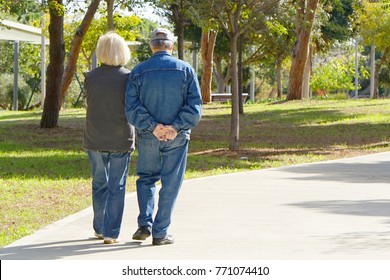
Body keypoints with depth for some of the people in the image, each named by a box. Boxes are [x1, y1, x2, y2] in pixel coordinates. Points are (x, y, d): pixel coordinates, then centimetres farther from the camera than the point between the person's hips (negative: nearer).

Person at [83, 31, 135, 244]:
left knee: (99, 184, 18)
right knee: (116, 187, 4)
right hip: (121, 139, -3)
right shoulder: (128, 77, -11)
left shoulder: (90, 77, -4)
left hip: (94, 139, 3)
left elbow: (89, 105, 5)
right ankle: (110, 233, 1)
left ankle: (100, 228, 25)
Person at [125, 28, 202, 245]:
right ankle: (160, 233, 6)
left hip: (147, 137, 1)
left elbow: (132, 108, -10)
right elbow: (195, 106, -11)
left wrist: (152, 127, -14)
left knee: (146, 179, 18)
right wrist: (175, 127, -15)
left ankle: (145, 224, 5)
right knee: (170, 184, 6)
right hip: (177, 138, -1)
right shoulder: (185, 70, -2)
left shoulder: (138, 72, -1)